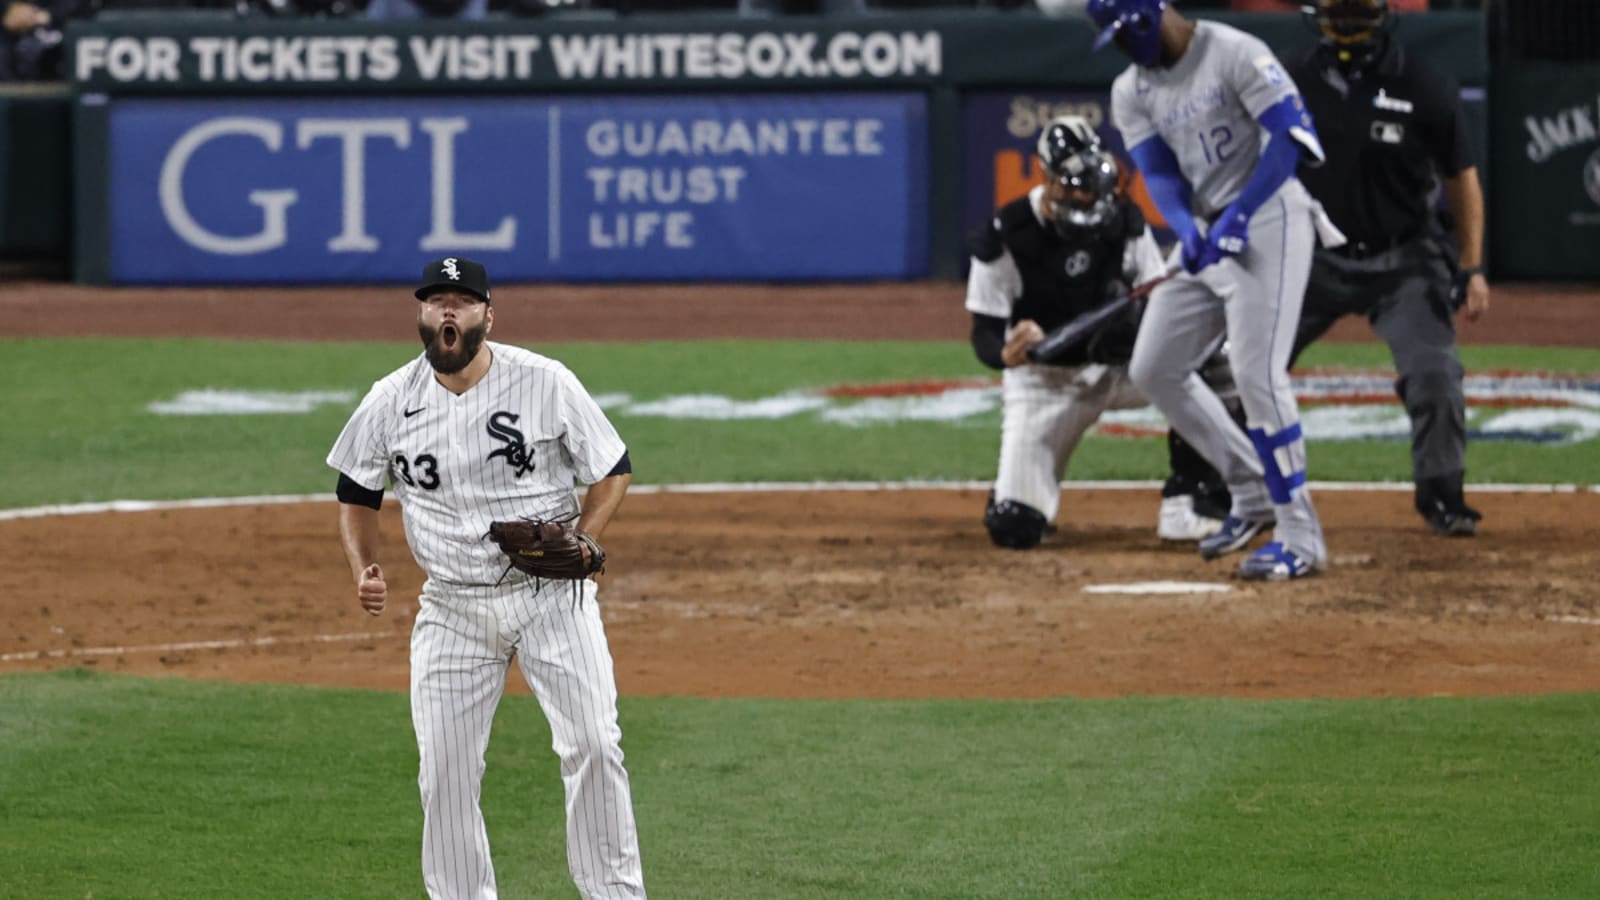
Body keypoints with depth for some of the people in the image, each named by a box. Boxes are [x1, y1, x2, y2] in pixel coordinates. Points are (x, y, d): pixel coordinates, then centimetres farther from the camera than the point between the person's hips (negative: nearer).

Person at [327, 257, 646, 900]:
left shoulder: (545, 383, -8)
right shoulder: (390, 403, -1)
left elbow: (613, 469, 1)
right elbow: (357, 492, 13)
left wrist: (581, 540, -16)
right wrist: (363, 570, -4)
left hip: (551, 595, -2)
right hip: (451, 606, 2)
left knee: (592, 745, -11)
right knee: (444, 772, -1)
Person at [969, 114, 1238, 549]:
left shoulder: (1122, 217, -9)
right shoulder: (1005, 236, -18)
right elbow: (984, 334, -15)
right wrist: (1006, 353, -39)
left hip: (1119, 364, 3)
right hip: (1045, 378, -3)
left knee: (1211, 364, -27)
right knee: (1014, 529, -15)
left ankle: (1188, 503, -13)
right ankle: (1021, 483, 26)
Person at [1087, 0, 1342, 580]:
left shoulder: (1234, 54, -14)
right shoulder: (1131, 91, 8)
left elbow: (1292, 136, -19)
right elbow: (1159, 175, 0)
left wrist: (1237, 216, -26)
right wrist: (1188, 232, -21)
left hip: (1268, 221, -8)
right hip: (1204, 231, 8)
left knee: (1256, 372, -18)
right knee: (1153, 369, 9)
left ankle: (1300, 535, -13)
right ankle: (1253, 493, 20)